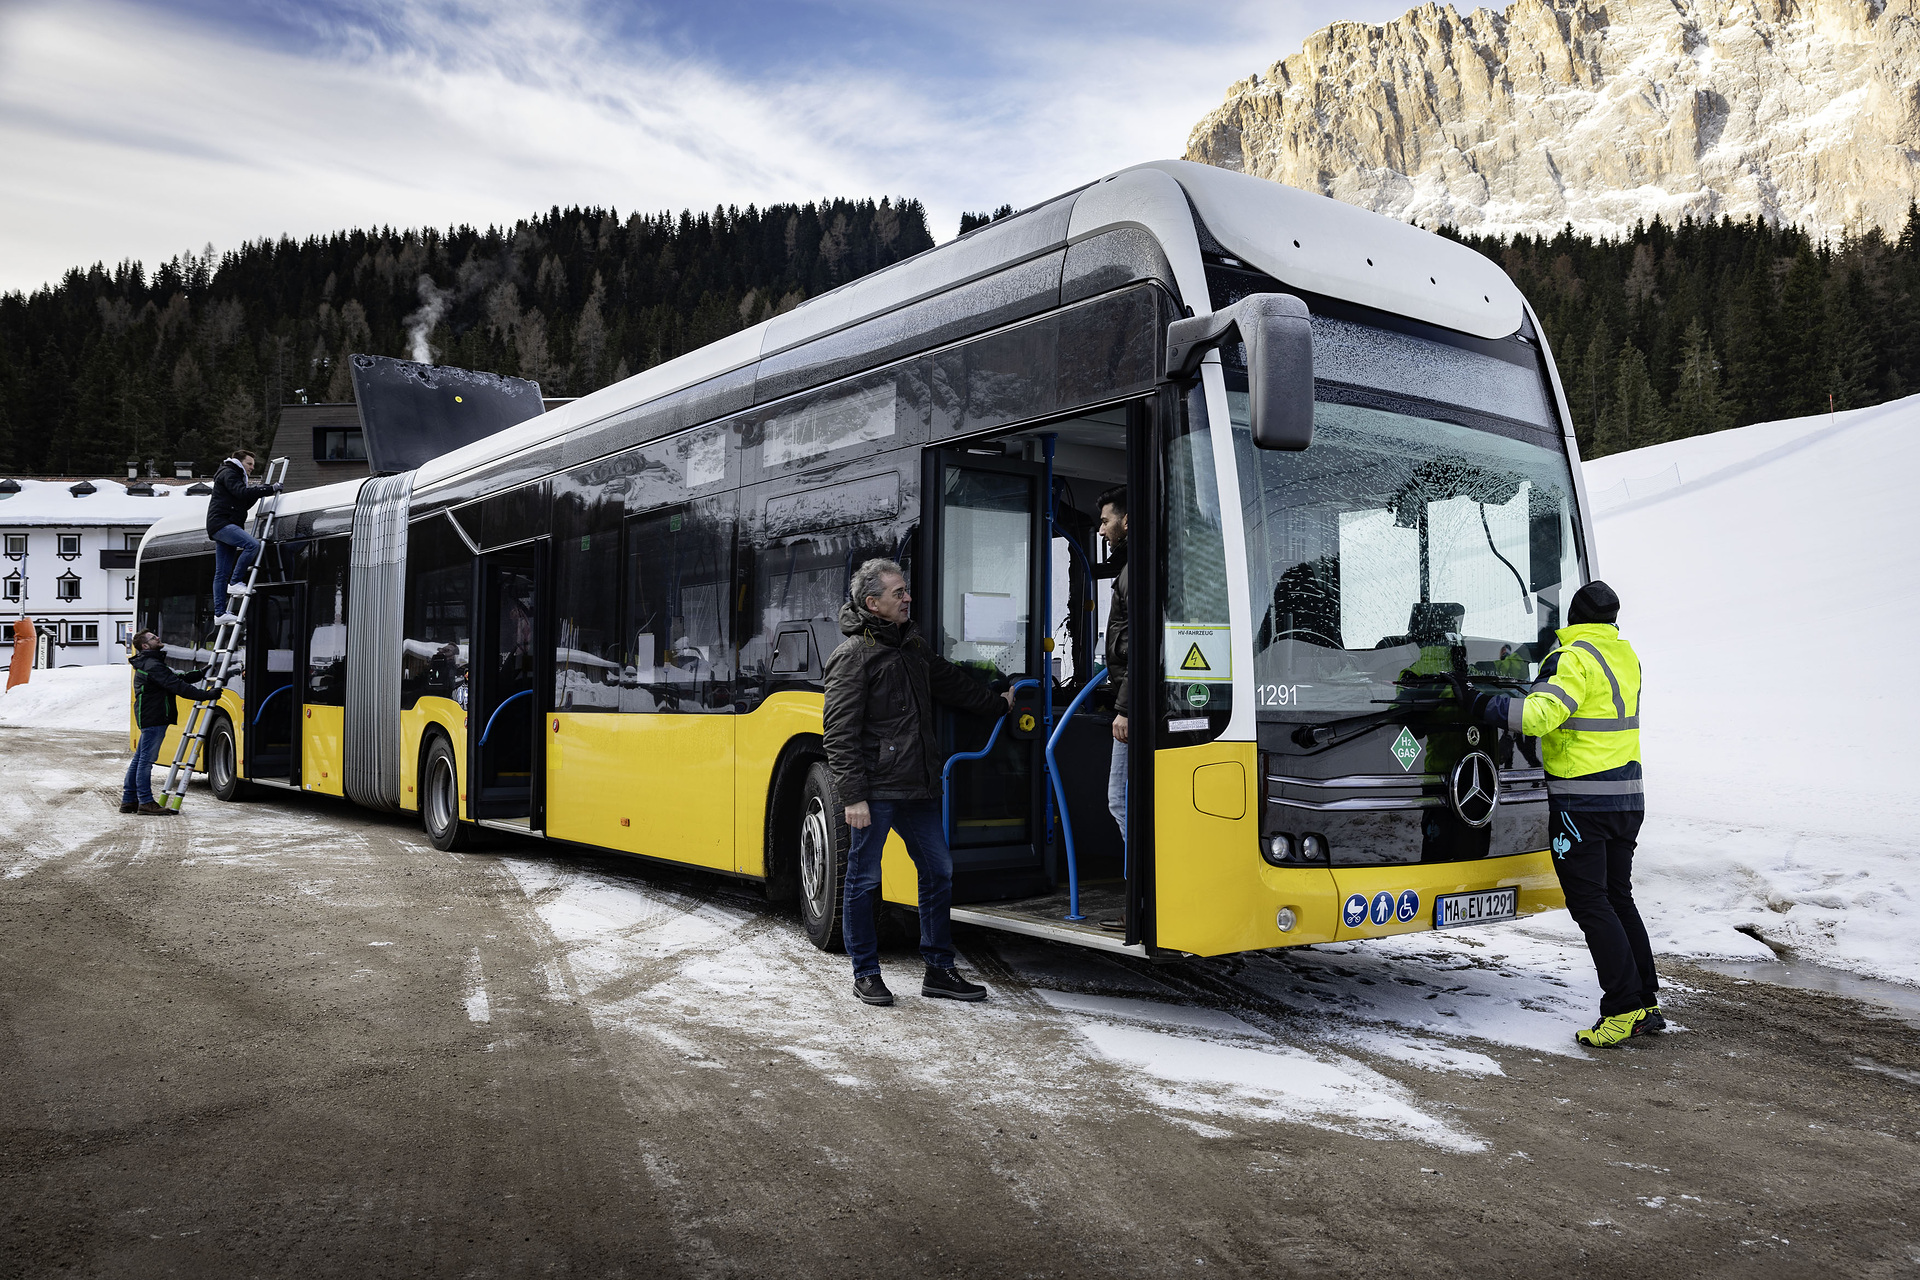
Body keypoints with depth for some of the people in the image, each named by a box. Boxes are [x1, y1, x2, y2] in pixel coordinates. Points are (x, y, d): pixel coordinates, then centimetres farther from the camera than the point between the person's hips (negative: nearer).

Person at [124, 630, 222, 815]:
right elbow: (177, 686, -23)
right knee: (146, 759, -7)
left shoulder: (151, 664, 19)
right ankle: (146, 802, -5)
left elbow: (175, 678, 21)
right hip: (153, 718, -11)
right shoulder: (152, 665, -16)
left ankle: (129, 800, 20)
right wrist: (204, 695, -24)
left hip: (149, 717, 11)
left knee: (140, 758, 14)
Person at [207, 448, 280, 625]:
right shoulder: (228, 473, -3)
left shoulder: (236, 476, 28)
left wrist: (257, 493, 9)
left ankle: (220, 613, 5)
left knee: (222, 573, 6)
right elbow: (242, 492, -19)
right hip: (221, 523, -10)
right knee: (253, 544, -27)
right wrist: (269, 489, -17)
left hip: (224, 526, 10)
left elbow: (244, 503, 24)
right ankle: (235, 582, -21)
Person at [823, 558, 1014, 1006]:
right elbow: (840, 734, -13)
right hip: (875, 791, -8)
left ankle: (939, 970, 20)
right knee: (865, 880, 3)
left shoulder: (912, 646, 14)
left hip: (917, 788, 8)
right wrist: (853, 796, -18)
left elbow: (951, 682, 31)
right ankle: (865, 973, 17)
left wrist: (998, 705, 41)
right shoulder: (853, 656, -10)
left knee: (938, 872, 10)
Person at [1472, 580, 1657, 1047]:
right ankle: (1647, 1003, 19)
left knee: (1591, 904, -3)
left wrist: (1489, 706, -13)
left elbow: (1541, 714, -26)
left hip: (1581, 802, -8)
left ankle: (1624, 1009, -5)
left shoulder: (1574, 658, -14)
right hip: (1628, 797, 8)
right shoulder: (1626, 655, 11)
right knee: (1618, 898, 16)